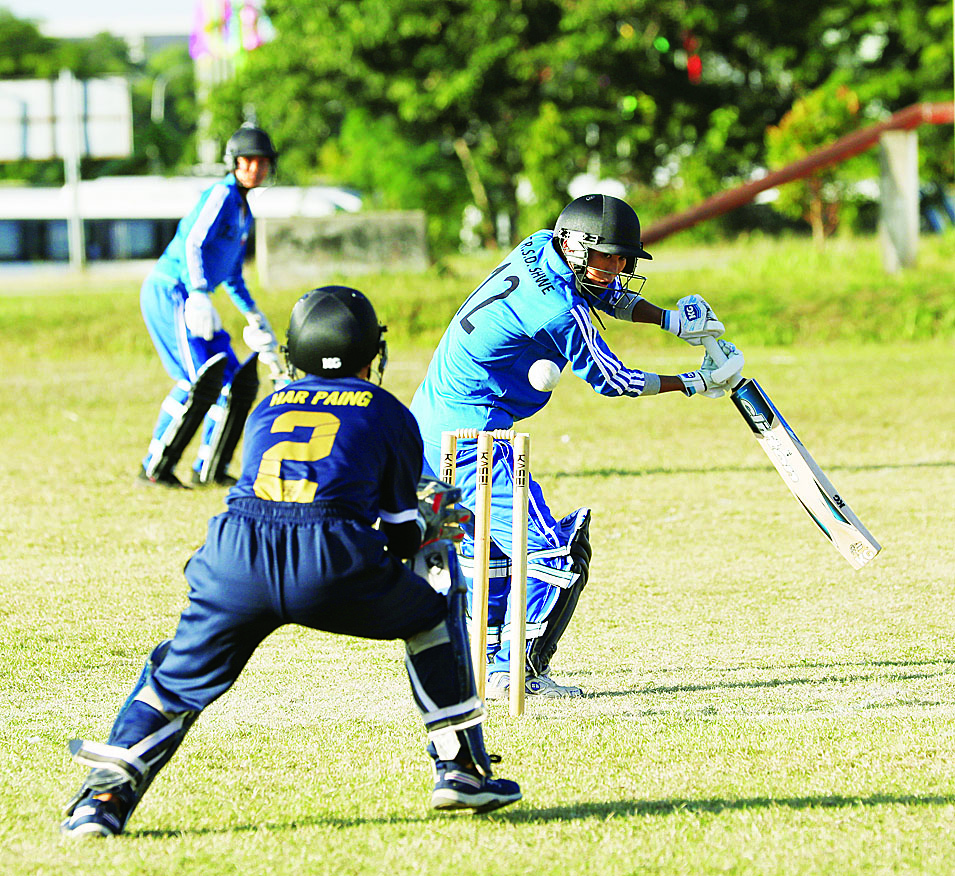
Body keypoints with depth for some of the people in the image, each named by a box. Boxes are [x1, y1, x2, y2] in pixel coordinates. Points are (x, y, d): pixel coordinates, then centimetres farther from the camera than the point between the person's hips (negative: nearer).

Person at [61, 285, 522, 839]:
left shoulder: (269, 408, 30)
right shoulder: (389, 414, 21)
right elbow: (402, 538, 20)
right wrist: (430, 515, 45)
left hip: (236, 560, 2)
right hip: (331, 567, -2)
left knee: (180, 675, 21)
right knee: (433, 606, 25)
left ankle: (106, 794, 1)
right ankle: (460, 768, 22)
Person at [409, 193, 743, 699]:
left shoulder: (538, 246, 4)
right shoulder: (560, 311, -22)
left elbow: (608, 294, 20)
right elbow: (610, 380, -8)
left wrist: (671, 320, 4)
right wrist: (692, 384, 3)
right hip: (475, 432, -11)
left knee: (489, 552, 25)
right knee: (556, 557, -8)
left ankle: (488, 665, 33)